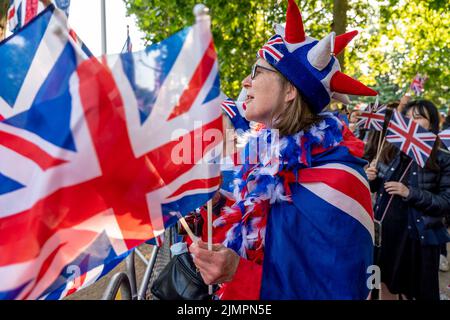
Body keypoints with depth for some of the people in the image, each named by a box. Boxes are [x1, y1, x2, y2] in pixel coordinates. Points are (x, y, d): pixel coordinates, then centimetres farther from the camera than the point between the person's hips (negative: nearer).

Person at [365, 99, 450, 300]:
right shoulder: (390, 151, 3)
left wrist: (410, 193, -21)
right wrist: (371, 179, -9)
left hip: (418, 236, -3)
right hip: (384, 229, 4)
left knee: (412, 292, 12)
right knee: (386, 285, 18)